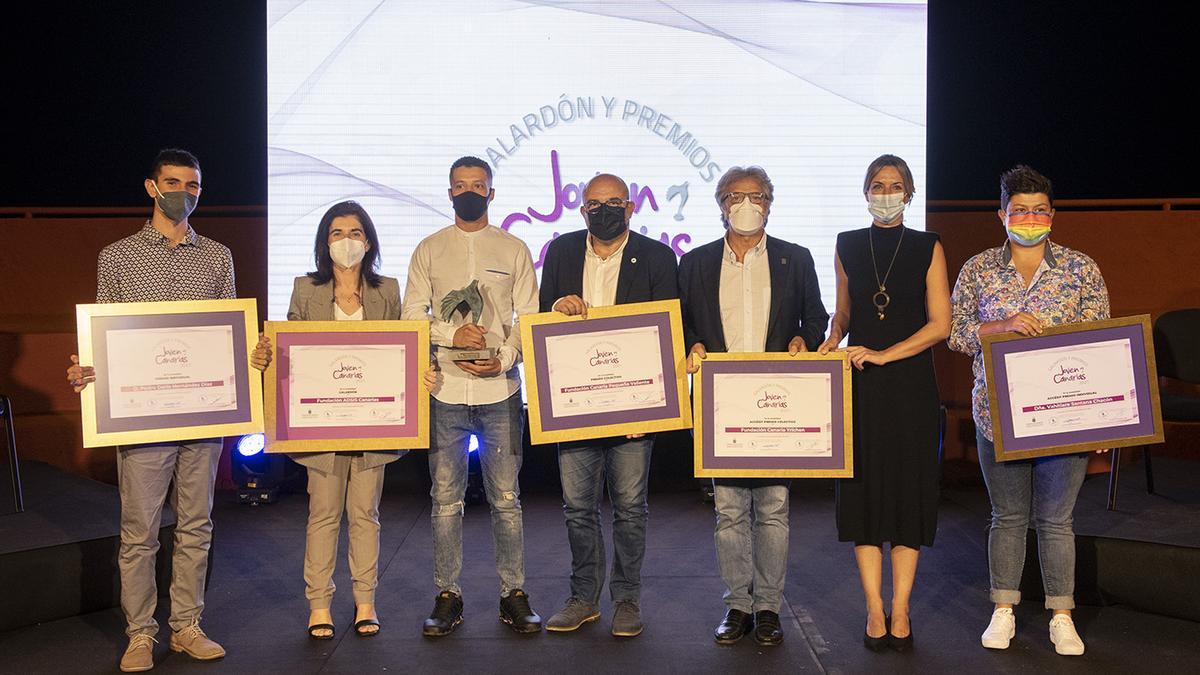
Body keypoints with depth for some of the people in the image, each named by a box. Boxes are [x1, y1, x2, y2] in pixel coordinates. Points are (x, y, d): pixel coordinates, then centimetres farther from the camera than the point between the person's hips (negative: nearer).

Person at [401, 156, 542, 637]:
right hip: (444, 391, 1)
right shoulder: (429, 250, 10)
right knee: (446, 500, 5)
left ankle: (513, 594, 13)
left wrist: (503, 358, -12)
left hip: (500, 389, -1)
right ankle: (448, 597, 14)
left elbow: (530, 318, 4)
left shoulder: (513, 249, 8)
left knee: (506, 498, 3)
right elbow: (411, 316, 4)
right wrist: (452, 334, -13)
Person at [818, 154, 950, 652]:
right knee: (863, 487, 1)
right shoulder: (847, 246, 8)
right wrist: (831, 340, -3)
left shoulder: (927, 248, 2)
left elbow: (940, 323, -4)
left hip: (910, 384, -1)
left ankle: (900, 610, 9)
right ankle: (874, 610, 9)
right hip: (859, 385, 2)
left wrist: (884, 354, -13)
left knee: (910, 489, 1)